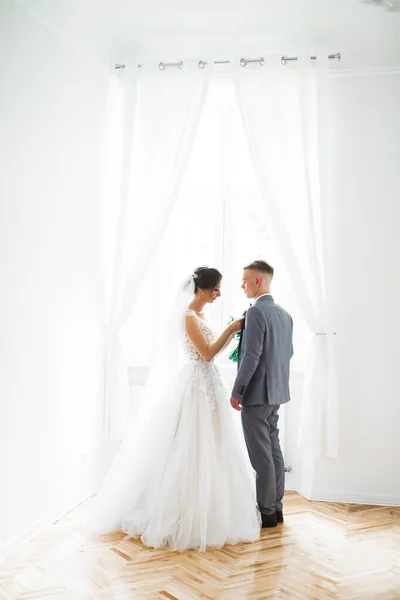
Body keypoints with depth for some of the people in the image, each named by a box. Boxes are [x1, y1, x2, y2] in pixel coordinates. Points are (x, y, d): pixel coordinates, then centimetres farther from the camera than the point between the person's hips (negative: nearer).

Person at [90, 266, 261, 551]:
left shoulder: (200, 315, 13)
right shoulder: (189, 316, -15)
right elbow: (207, 354, -19)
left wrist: (232, 333, 5)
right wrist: (230, 329, -14)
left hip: (208, 385, 10)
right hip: (195, 386, -10)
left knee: (206, 449, 14)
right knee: (190, 450, -3)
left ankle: (202, 510, 25)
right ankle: (186, 513, 8)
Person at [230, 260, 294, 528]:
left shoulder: (256, 312, -17)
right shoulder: (285, 314, 11)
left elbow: (251, 356, -21)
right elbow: (288, 353, 17)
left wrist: (236, 391, -15)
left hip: (256, 393, -9)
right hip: (276, 392, 9)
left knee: (261, 454, -2)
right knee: (273, 449, 13)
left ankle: (266, 512, 6)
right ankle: (276, 507, 21)